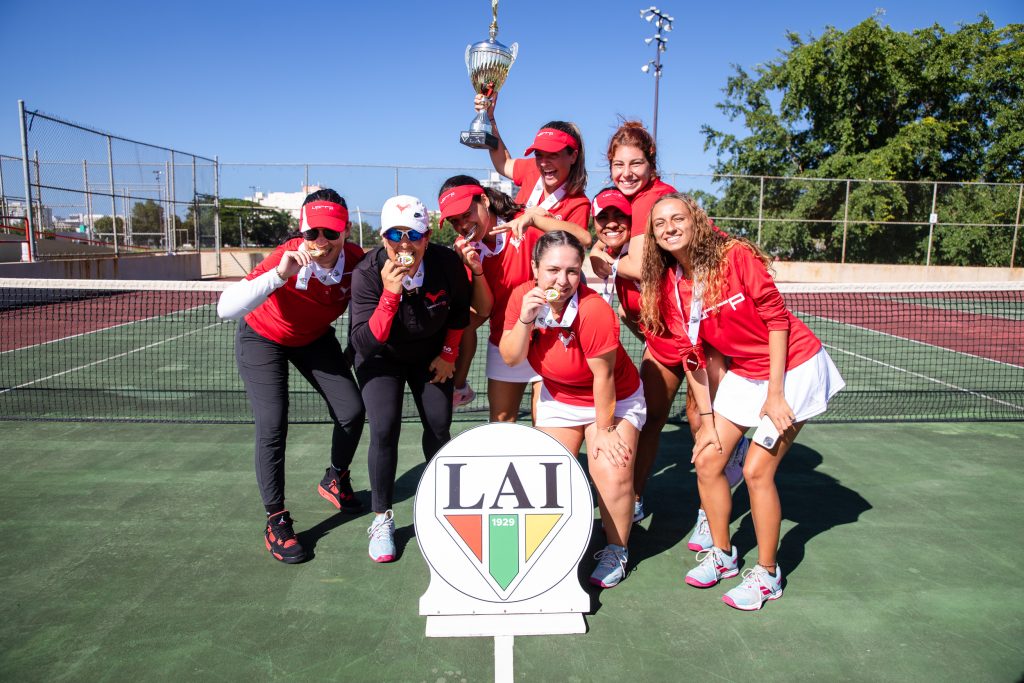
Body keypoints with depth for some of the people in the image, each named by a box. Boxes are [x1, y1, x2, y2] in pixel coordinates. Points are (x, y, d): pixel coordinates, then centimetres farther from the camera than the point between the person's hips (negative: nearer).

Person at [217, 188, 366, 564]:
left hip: (315, 337, 4)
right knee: (272, 427, -13)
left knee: (352, 410, -2)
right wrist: (279, 276, -56)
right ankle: (276, 520, 6)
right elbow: (226, 309, -46)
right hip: (263, 338, -4)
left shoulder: (358, 261, -25)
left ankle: (335, 480, 29)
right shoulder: (287, 259, -36)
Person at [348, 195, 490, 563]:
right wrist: (390, 294, -45)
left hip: (430, 354, 2)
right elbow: (364, 343, -36)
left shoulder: (448, 263, -25)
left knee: (439, 426, 0)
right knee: (384, 429, -16)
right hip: (381, 356, -2)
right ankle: (382, 519, 4)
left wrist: (448, 354, 0)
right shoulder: (367, 274, -31)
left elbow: (460, 310, -2)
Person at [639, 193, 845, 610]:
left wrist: (775, 393, -18)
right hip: (743, 374, 6)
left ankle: (767, 575, 12)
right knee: (706, 461, 3)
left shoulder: (736, 256, -21)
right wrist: (706, 420, -2)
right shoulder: (670, 287, -5)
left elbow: (776, 319, -16)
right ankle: (721, 553, 26)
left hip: (793, 367, -6)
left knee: (756, 470, -8)